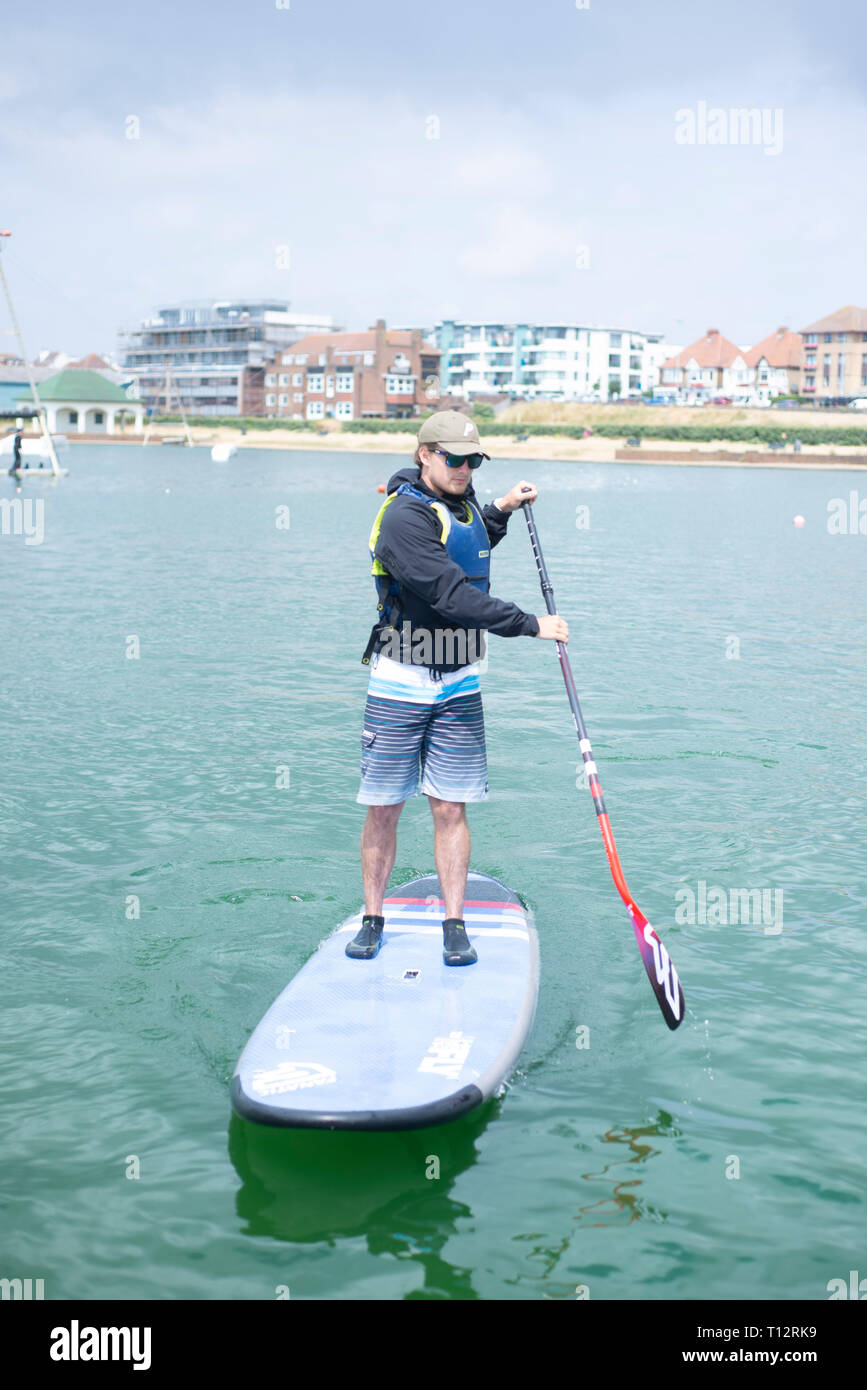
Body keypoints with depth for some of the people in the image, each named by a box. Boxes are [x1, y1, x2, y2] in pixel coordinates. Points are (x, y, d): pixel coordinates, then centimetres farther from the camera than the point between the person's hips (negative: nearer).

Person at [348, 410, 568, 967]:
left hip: (459, 686, 6)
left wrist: (501, 510, 20)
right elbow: (451, 596, -25)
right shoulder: (405, 516, -17)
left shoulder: (461, 503, 10)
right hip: (400, 686, -6)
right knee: (383, 809, 3)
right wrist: (531, 623, -22)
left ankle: (455, 926, 11)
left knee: (451, 808, 4)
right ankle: (374, 920, 17)